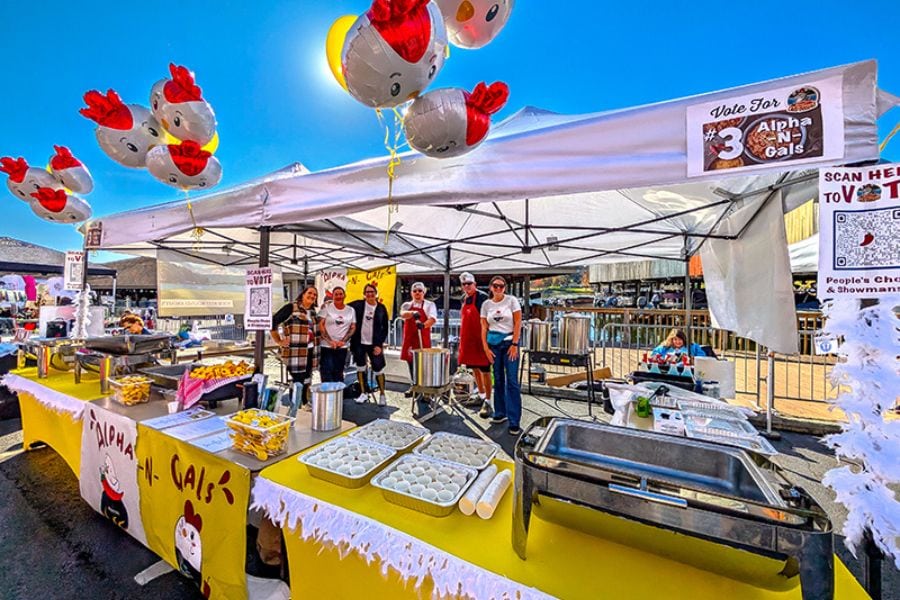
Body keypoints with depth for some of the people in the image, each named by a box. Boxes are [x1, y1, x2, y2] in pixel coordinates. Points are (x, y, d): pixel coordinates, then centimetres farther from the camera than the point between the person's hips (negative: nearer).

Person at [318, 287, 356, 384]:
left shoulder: (351, 310, 8)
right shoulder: (326, 307, -1)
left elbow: (353, 327, 5)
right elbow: (320, 325, -6)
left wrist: (343, 341, -7)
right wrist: (330, 341, -13)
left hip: (342, 347, 3)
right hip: (327, 346, -3)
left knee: (339, 374, 10)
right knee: (327, 374, -5)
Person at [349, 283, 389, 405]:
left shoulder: (381, 308, -2)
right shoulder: (358, 305, -2)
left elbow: (385, 328, 1)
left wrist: (379, 344, -7)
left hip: (374, 344, -1)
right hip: (359, 343, 1)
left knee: (378, 370, 0)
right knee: (360, 368, 10)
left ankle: (382, 395, 16)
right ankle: (363, 393, 25)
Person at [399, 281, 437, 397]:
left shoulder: (429, 305, 4)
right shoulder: (407, 305, 11)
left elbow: (433, 318, -14)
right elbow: (403, 314, -12)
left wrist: (423, 324, -34)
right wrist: (413, 313, -34)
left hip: (423, 339, -3)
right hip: (409, 338, 3)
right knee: (411, 362, 10)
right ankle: (414, 386, 25)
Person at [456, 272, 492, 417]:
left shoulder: (482, 297, -12)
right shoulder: (464, 298, 11)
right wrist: (462, 338, 18)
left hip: (480, 339, -8)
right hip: (468, 339, 8)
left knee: (485, 370, -1)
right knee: (474, 368, 17)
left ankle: (487, 402, 7)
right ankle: (481, 395, 33)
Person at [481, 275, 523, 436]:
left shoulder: (512, 300, -2)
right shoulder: (486, 304, 5)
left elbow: (518, 323, -5)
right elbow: (484, 327, 5)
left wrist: (514, 344, -10)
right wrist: (486, 347, -2)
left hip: (509, 342, -3)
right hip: (493, 343, 3)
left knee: (512, 381, -6)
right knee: (498, 380, 11)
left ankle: (514, 422, 1)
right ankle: (500, 413, 26)